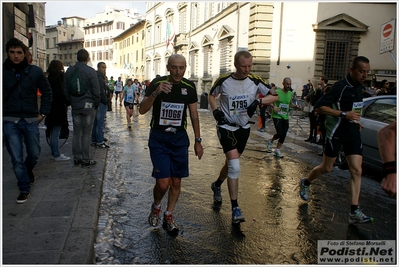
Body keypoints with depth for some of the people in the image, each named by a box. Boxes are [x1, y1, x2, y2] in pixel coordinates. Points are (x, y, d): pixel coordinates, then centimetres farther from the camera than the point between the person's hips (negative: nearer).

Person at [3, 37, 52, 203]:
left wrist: (43, 113, 3)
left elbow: (47, 93, 8)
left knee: (34, 153, 11)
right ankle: (24, 189, 16)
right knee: (16, 159, 0)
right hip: (9, 121, -1)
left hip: (31, 120, 1)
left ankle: (28, 170, 45)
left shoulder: (35, 71, 0)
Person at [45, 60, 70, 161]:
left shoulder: (50, 78, 12)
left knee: (53, 133, 15)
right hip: (58, 109, -9)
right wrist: (68, 101, -8)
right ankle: (56, 155, 3)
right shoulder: (57, 78, -15)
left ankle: (54, 153, 24)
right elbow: (60, 94, -21)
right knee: (55, 133, -4)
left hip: (52, 108, 10)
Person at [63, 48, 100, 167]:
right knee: (86, 134, 0)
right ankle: (86, 160, 5)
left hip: (75, 107, 5)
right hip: (88, 106, -4)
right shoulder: (91, 71, -9)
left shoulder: (69, 71, 7)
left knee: (76, 133, 11)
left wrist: (71, 102, 18)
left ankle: (77, 158, 17)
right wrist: (96, 105, 3)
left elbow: (65, 89, 12)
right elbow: (96, 91, -8)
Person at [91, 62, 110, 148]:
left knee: (95, 122, 14)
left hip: (96, 103, 11)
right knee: (100, 122, -7)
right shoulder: (100, 78, -14)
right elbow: (101, 92, -20)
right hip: (101, 103, -11)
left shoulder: (97, 77, 18)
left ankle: (94, 140, 22)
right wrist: (106, 101, -13)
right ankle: (99, 142, -4)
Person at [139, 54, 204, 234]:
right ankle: (156, 206, 25)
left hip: (180, 138, 3)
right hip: (159, 138, -3)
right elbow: (142, 110, -16)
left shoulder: (189, 87, -1)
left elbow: (194, 115, 8)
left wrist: (198, 141, 7)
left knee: (176, 181, 6)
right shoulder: (157, 83, -9)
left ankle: (168, 216, 28)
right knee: (163, 183, -9)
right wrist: (155, 93, -32)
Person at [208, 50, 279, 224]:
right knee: (234, 166, -16)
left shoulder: (255, 81, -6)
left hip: (244, 128, 4)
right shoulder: (224, 81, -10)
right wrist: (215, 110, -9)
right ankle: (235, 209, -7)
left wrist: (258, 101, -23)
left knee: (231, 163, 17)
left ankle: (217, 185, 47)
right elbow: (212, 95, 8)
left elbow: (274, 96, -5)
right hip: (226, 127, -4)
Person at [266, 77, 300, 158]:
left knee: (284, 135, 4)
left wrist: (296, 106, -1)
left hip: (286, 117, 5)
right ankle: (270, 141, 19)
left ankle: (277, 150, 21)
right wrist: (274, 106, -30)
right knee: (280, 133, -13)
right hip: (277, 116, -5)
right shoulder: (277, 92, -11)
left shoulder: (290, 93, 6)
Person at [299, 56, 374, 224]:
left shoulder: (358, 86, 9)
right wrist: (344, 114, -26)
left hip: (353, 133, 7)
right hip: (336, 133, -7)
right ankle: (305, 183, 36)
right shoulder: (340, 87, -16)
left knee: (356, 171, -2)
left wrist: (355, 120, 16)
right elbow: (319, 107, -23)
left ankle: (354, 212, 0)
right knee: (327, 168, 7)